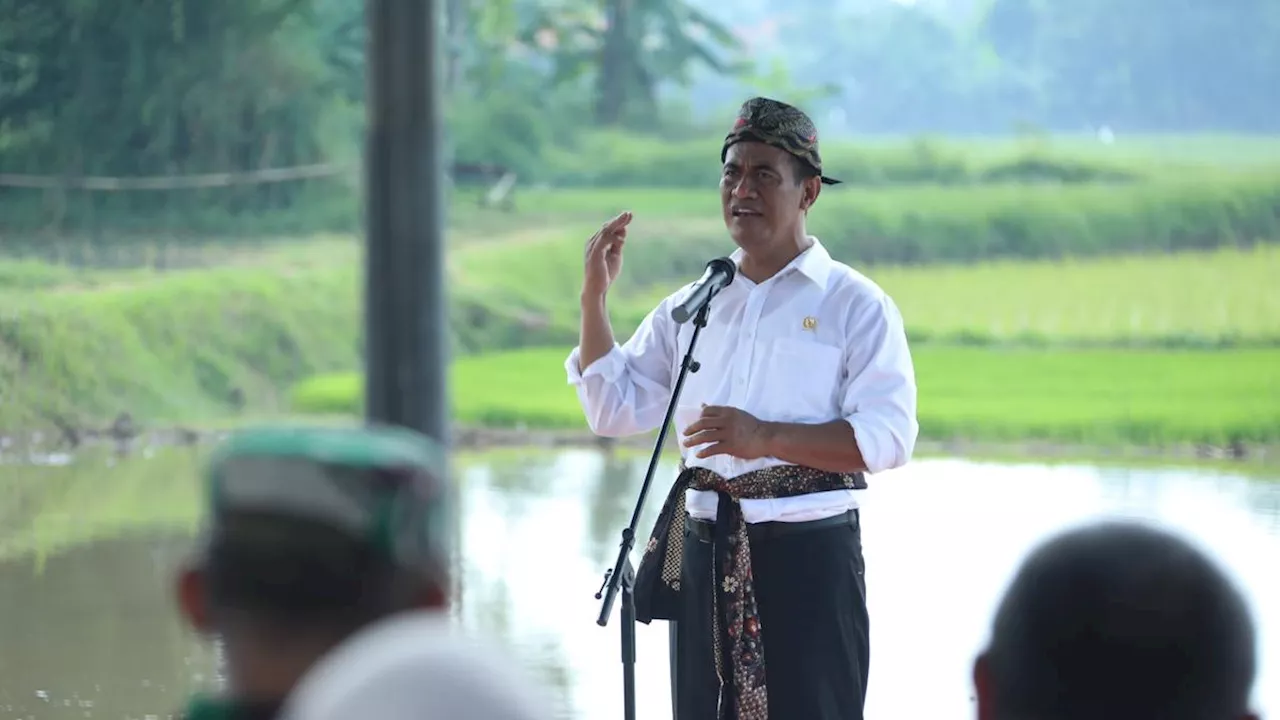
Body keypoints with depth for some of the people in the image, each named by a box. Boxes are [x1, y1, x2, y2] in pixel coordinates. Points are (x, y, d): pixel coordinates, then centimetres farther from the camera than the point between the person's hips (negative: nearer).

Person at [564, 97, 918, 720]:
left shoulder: (854, 305, -1)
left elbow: (888, 436, -12)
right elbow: (615, 410, 12)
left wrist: (767, 438, -22)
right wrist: (594, 299, 2)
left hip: (809, 551, -5)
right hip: (704, 550, 5)